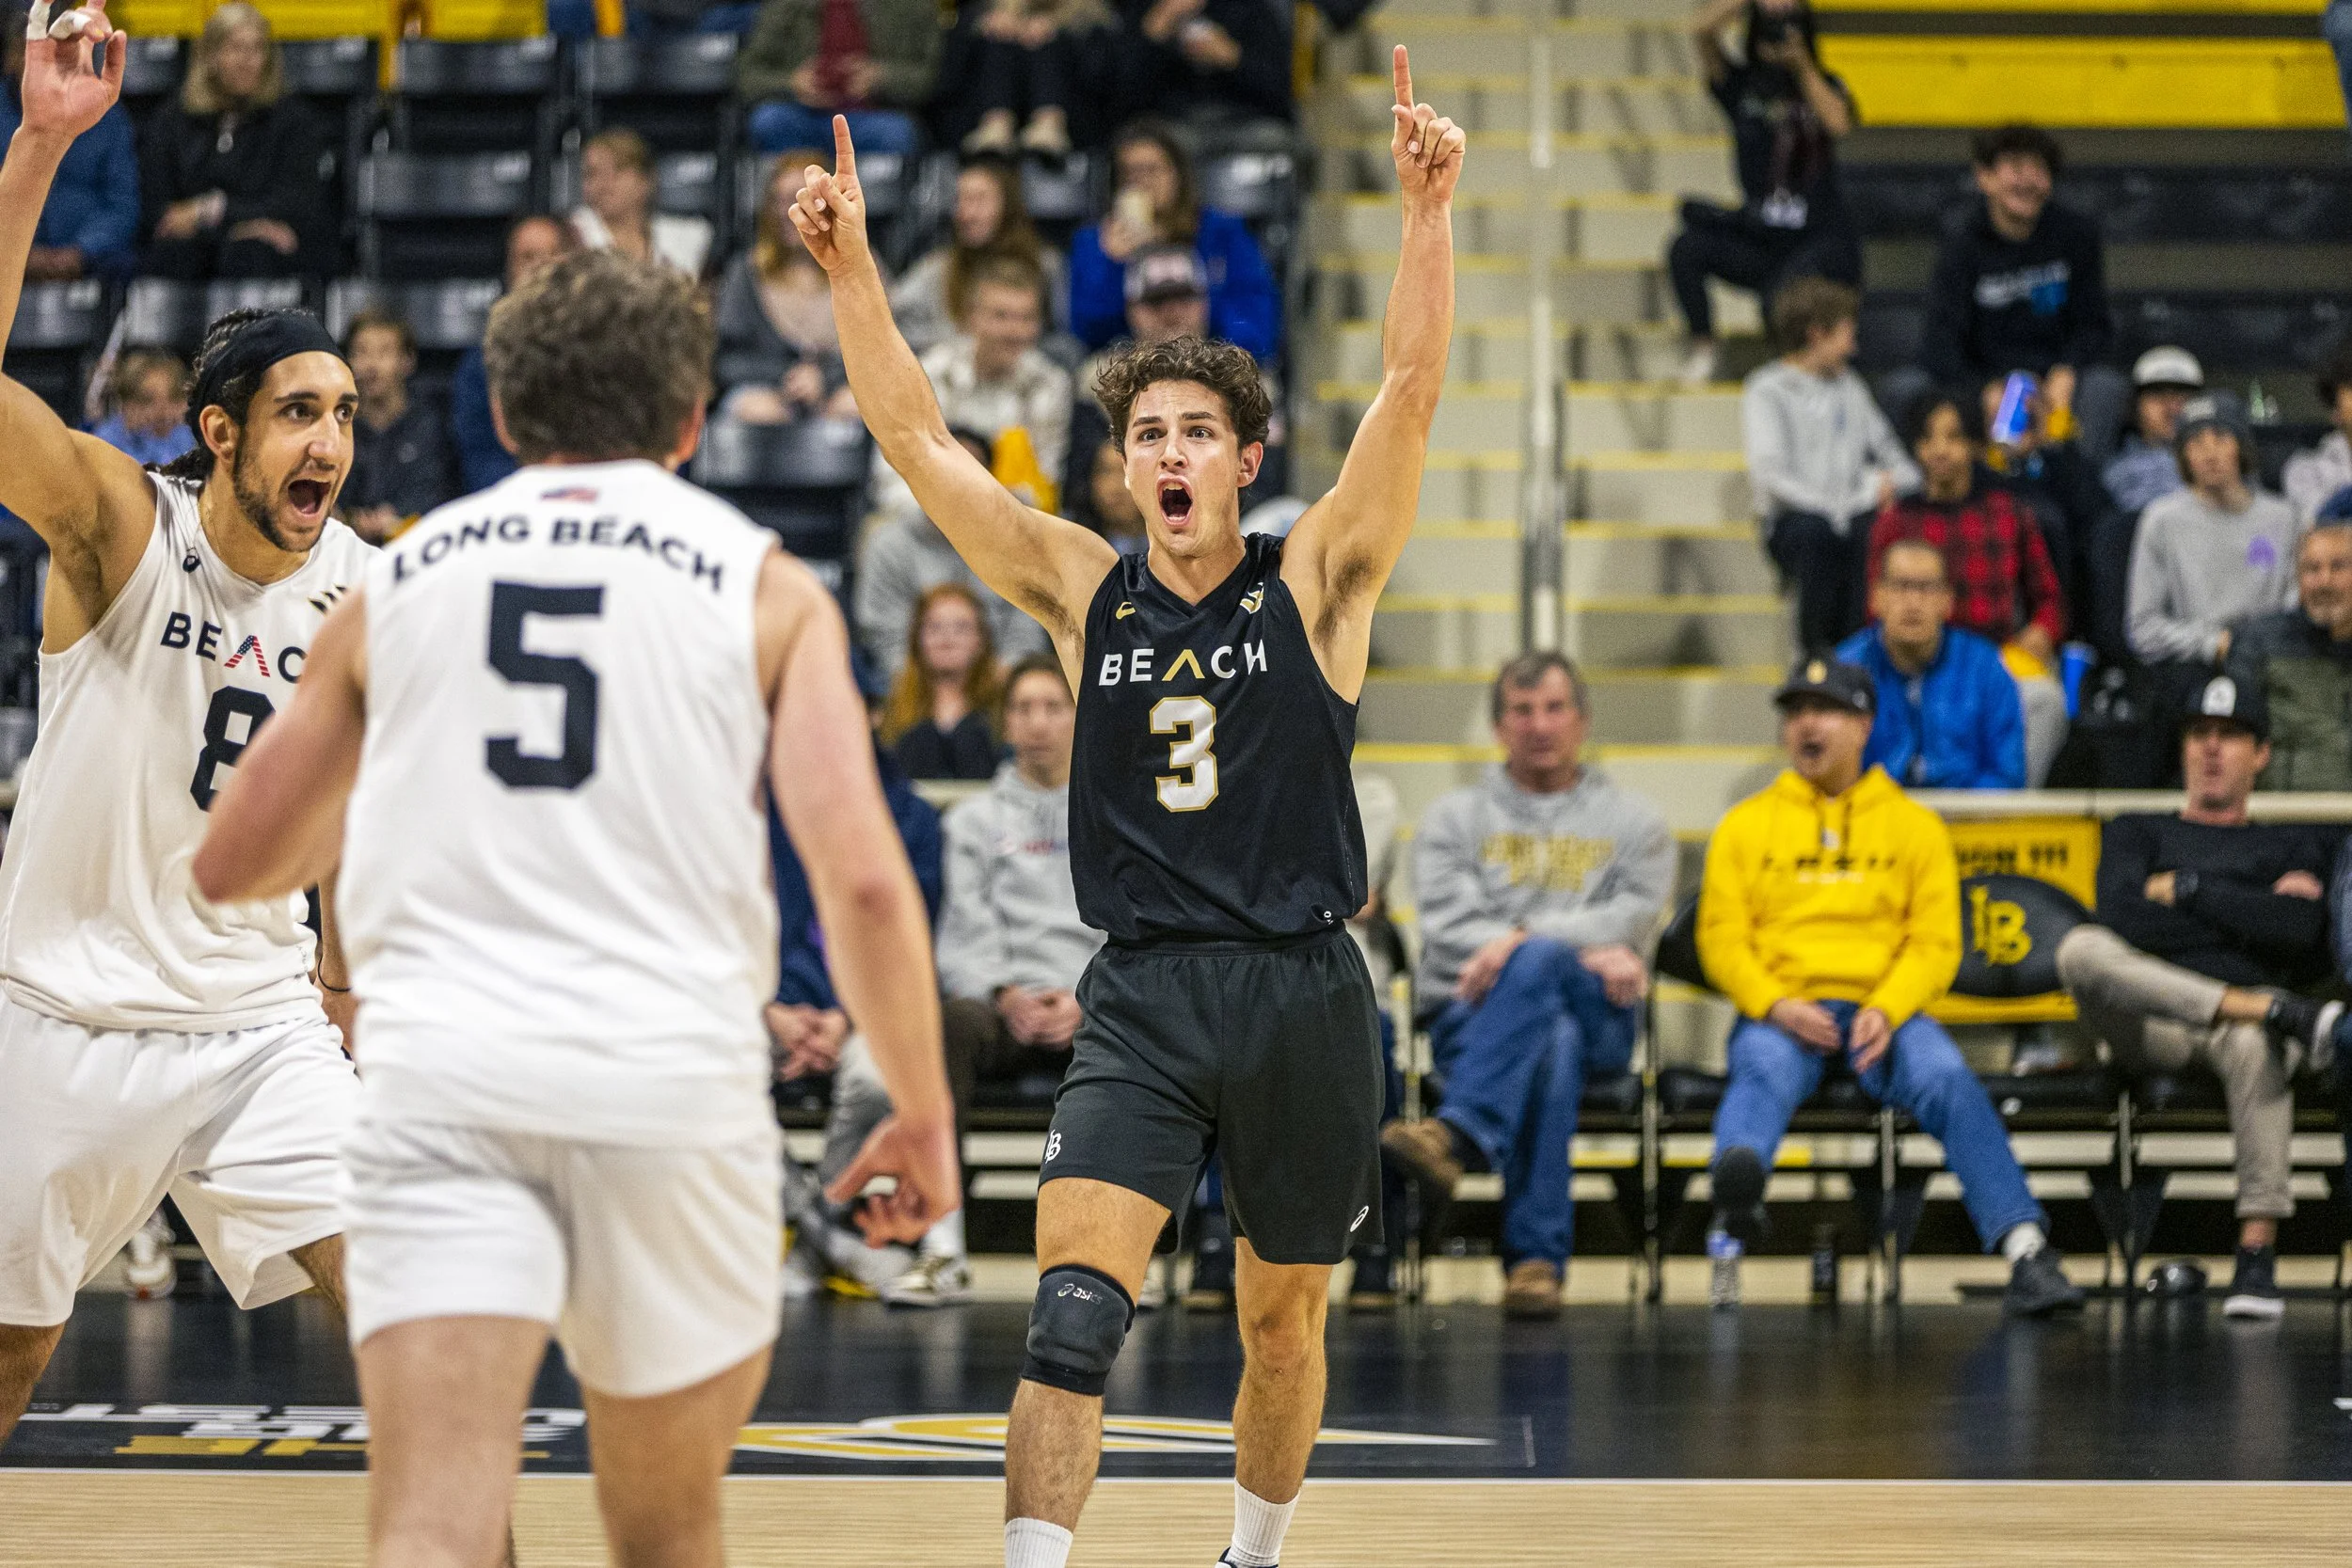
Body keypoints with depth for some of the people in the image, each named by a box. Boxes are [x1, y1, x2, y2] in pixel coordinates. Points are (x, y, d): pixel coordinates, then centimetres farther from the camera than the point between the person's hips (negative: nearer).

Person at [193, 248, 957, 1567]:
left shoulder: (396, 579, 14)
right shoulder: (764, 587, 7)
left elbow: (233, 866, 21)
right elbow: (862, 879, -5)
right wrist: (926, 1112, 7)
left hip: (440, 1074, 0)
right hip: (672, 1078, 0)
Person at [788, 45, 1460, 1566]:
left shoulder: (1315, 579, 0)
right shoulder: (1085, 588, 5)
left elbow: (1411, 397, -12)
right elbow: (917, 436, 0)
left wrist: (1430, 211, -25)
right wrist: (852, 265, -11)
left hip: (1302, 994, 0)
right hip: (1142, 996, 0)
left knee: (1284, 1329, 14)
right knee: (1073, 1308, -18)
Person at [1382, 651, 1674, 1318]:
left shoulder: (1633, 824, 20)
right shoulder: (1452, 819, 19)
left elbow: (1628, 922, 1)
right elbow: (1451, 925, 1)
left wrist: (1524, 937, -16)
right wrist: (1585, 949, -11)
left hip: (1596, 1017, 0)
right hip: (1471, 1015, 0)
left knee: (1535, 963, -37)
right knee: (1551, 1045, -38)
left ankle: (1457, 1135, -52)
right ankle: (1538, 1258, -49)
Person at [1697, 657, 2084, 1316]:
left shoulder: (1914, 826, 15)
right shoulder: (1745, 826, 16)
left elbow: (1935, 945, 7)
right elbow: (1722, 938, 7)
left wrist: (1886, 1011, -13)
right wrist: (1778, 1006, -12)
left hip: (1885, 1009, 0)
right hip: (1778, 1011, 0)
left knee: (1946, 1076, -30)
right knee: (1764, 1069, -36)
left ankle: (2026, 1251, -40)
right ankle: (1736, 1184, -69)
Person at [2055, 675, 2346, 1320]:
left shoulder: (2294, 844, 26)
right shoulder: (2136, 831, 28)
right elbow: (2123, 917, 3)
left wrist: (2185, 889, 4)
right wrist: (2254, 911, 4)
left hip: (2242, 1020, -1)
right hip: (2150, 1023, 1)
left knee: (2253, 1046, -42)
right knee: (2081, 949, -33)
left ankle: (2258, 1254, -45)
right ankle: (2283, 1016, -36)